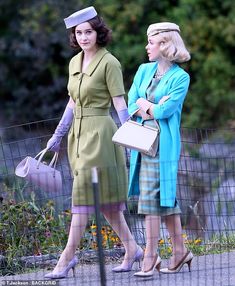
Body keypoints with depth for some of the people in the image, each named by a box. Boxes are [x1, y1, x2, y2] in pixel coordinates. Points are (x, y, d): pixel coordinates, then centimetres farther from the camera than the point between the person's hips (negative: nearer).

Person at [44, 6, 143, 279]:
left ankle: (67, 257, -8)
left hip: (99, 133, -8)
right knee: (103, 198, 10)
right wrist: (58, 135, 21)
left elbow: (120, 103, -11)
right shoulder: (74, 63, 12)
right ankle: (131, 249, 19)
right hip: (78, 133, 8)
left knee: (84, 194, -8)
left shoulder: (109, 63, -9)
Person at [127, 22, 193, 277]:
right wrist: (154, 108, -10)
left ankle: (150, 256, -6)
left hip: (162, 143, -7)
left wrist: (144, 104, 0)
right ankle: (179, 251, 16)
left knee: (152, 197, -9)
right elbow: (131, 107, 5)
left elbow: (165, 110, -15)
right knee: (165, 197, 10)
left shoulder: (180, 77, -7)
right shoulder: (144, 71, 12)